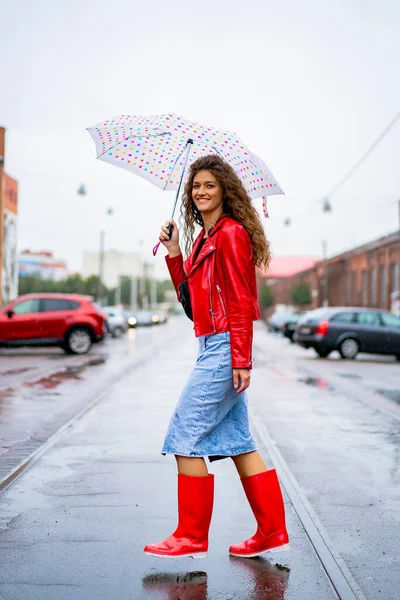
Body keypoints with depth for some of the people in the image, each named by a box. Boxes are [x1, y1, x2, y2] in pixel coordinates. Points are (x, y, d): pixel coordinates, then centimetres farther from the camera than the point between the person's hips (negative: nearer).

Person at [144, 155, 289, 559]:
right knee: (237, 441, 12)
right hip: (212, 347, 10)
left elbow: (241, 302, -16)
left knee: (186, 438, -6)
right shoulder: (204, 237, 17)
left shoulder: (230, 233, -11)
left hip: (223, 347, -10)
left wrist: (241, 360, -20)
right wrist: (173, 252, 9)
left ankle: (192, 537, 4)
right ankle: (272, 532, 18)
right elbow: (189, 295, 20)